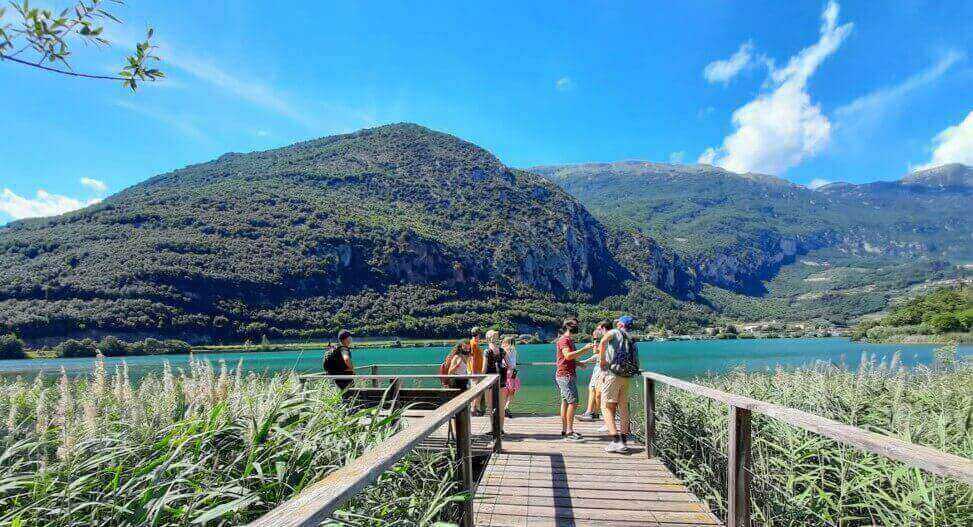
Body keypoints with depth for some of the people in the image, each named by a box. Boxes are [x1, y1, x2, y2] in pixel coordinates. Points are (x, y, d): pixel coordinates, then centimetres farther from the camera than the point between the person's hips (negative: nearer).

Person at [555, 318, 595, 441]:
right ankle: (569, 431, -12)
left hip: (569, 374, 10)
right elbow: (568, 356, -27)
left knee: (566, 402, 11)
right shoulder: (564, 340, -12)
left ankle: (565, 430, 16)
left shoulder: (569, 340, 19)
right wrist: (584, 349, -27)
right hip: (565, 375, -10)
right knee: (573, 402, -12)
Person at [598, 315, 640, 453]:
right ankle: (624, 441, 18)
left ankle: (616, 441, -11)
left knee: (607, 407, -3)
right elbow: (635, 361, 18)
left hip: (612, 374, -6)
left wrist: (602, 362, -15)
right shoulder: (631, 340, 20)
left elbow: (603, 341, -21)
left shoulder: (615, 332, 2)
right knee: (623, 408, 14)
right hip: (626, 376, 7)